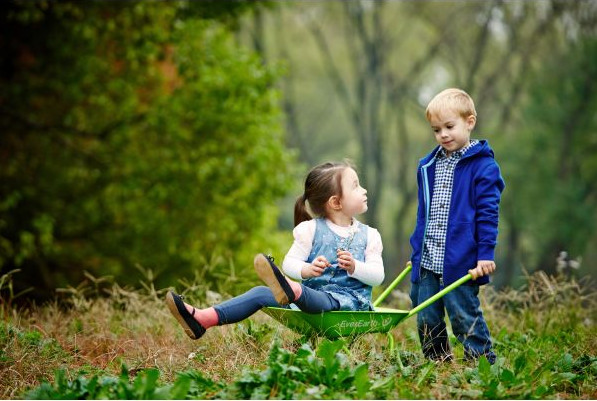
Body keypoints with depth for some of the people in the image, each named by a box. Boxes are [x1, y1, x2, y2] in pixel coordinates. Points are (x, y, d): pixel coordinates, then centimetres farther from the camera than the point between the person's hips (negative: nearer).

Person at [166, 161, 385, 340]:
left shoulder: (369, 235, 8)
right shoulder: (311, 230, 8)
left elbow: (378, 275, 2)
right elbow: (289, 262, 0)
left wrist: (355, 267, -19)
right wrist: (307, 270, -23)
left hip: (349, 297, -4)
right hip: (313, 288, 4)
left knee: (325, 301, -40)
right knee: (261, 293, -15)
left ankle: (291, 291, -77)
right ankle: (202, 319, -29)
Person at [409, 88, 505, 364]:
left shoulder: (482, 166, -6)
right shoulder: (427, 166, 13)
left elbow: (488, 214, -8)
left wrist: (486, 254, -13)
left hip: (461, 261, -6)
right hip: (427, 261, 6)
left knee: (464, 316, -4)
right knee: (426, 320, 9)